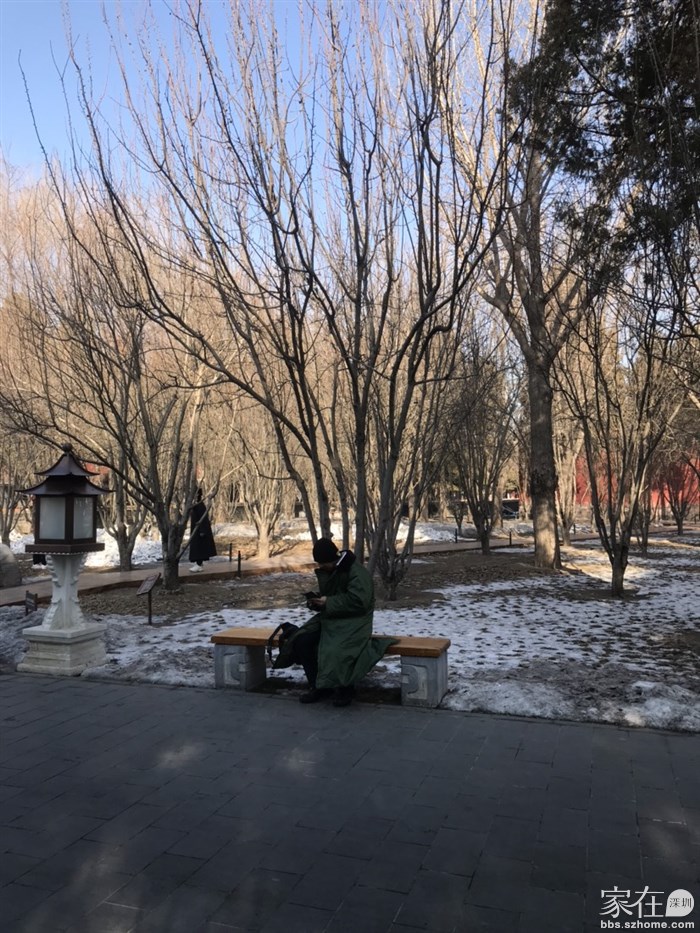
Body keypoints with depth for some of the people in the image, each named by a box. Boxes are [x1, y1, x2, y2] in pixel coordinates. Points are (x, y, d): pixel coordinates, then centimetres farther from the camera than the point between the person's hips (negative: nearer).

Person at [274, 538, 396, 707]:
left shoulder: (357, 573, -17)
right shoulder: (326, 571, 11)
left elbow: (358, 602, -26)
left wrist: (328, 602, -23)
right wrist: (315, 601, -1)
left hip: (353, 622, -8)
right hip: (329, 619, 8)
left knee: (337, 650, -34)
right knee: (301, 641, -14)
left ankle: (344, 690, -7)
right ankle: (317, 686, 1)